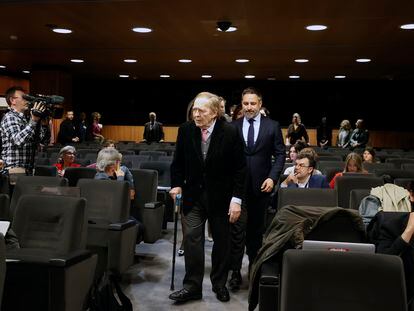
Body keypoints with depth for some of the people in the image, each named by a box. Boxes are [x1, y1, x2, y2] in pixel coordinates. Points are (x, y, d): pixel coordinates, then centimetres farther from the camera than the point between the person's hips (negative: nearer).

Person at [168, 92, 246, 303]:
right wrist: (177, 184, -2)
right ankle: (192, 286, 9)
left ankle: (219, 283, 26)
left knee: (221, 241, 10)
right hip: (193, 194, 2)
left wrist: (236, 199, -14)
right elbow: (178, 162, 8)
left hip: (220, 196, -2)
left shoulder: (230, 133, -14)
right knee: (191, 238, -2)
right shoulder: (186, 130, -5)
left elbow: (239, 169, -11)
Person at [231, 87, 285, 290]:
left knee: (256, 228, 13)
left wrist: (272, 177, -10)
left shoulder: (272, 126, 2)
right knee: (237, 228, -3)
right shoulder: (233, 127, 4)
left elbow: (280, 154, 1)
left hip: (261, 185, 1)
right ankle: (235, 271, 4)